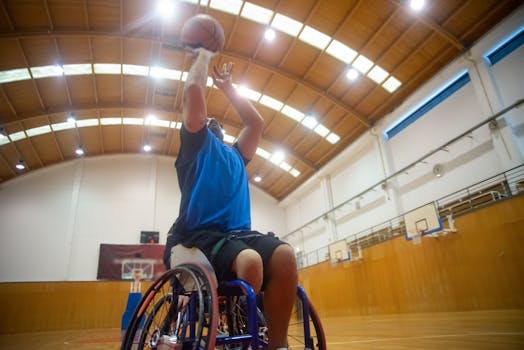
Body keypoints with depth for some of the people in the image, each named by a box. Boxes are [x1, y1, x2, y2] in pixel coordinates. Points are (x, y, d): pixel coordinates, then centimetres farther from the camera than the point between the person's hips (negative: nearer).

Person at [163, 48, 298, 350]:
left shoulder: (236, 155, 32)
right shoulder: (195, 144, 16)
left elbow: (257, 123, 29)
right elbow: (193, 90, 6)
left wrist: (227, 87, 38)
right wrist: (204, 56, 23)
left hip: (238, 234, 5)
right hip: (198, 235, -5)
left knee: (284, 254, -26)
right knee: (250, 260, -35)